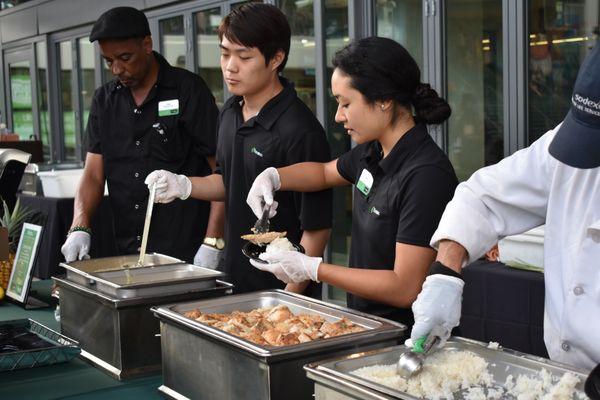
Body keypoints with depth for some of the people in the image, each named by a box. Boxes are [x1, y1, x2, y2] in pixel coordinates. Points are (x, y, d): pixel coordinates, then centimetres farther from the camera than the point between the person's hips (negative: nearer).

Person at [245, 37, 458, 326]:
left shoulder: (426, 175, -21)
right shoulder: (373, 154, 6)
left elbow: (406, 288, -22)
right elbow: (325, 173, 29)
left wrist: (312, 269, -17)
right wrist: (273, 177, 10)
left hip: (404, 335, -8)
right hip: (364, 321, 8)